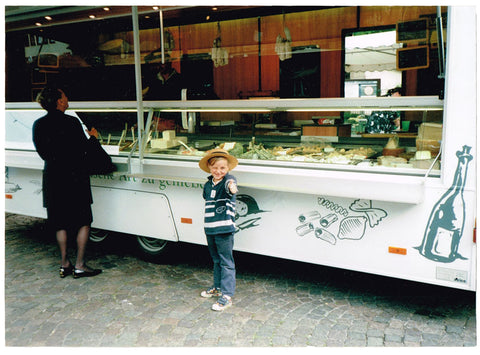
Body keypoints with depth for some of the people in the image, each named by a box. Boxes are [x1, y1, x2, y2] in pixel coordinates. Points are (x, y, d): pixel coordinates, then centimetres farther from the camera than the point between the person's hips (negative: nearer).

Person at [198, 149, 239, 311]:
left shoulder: (228, 181, -12)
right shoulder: (208, 185, 9)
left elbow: (230, 185, -37)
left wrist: (231, 188, -60)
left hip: (224, 229, -7)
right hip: (210, 229, 7)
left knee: (226, 262, -2)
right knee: (216, 260, 21)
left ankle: (227, 295, 4)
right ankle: (217, 287, 37)